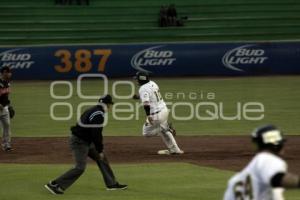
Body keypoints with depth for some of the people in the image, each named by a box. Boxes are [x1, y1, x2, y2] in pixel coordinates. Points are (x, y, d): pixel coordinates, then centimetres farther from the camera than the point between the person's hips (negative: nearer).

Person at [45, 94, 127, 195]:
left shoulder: (93, 110, 11)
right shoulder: (98, 115, -20)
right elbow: (96, 134, -22)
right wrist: (100, 150, -14)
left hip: (86, 141, 11)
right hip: (79, 142, -11)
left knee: (102, 159, 15)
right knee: (80, 167, -12)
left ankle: (112, 184, 22)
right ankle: (54, 185, -10)